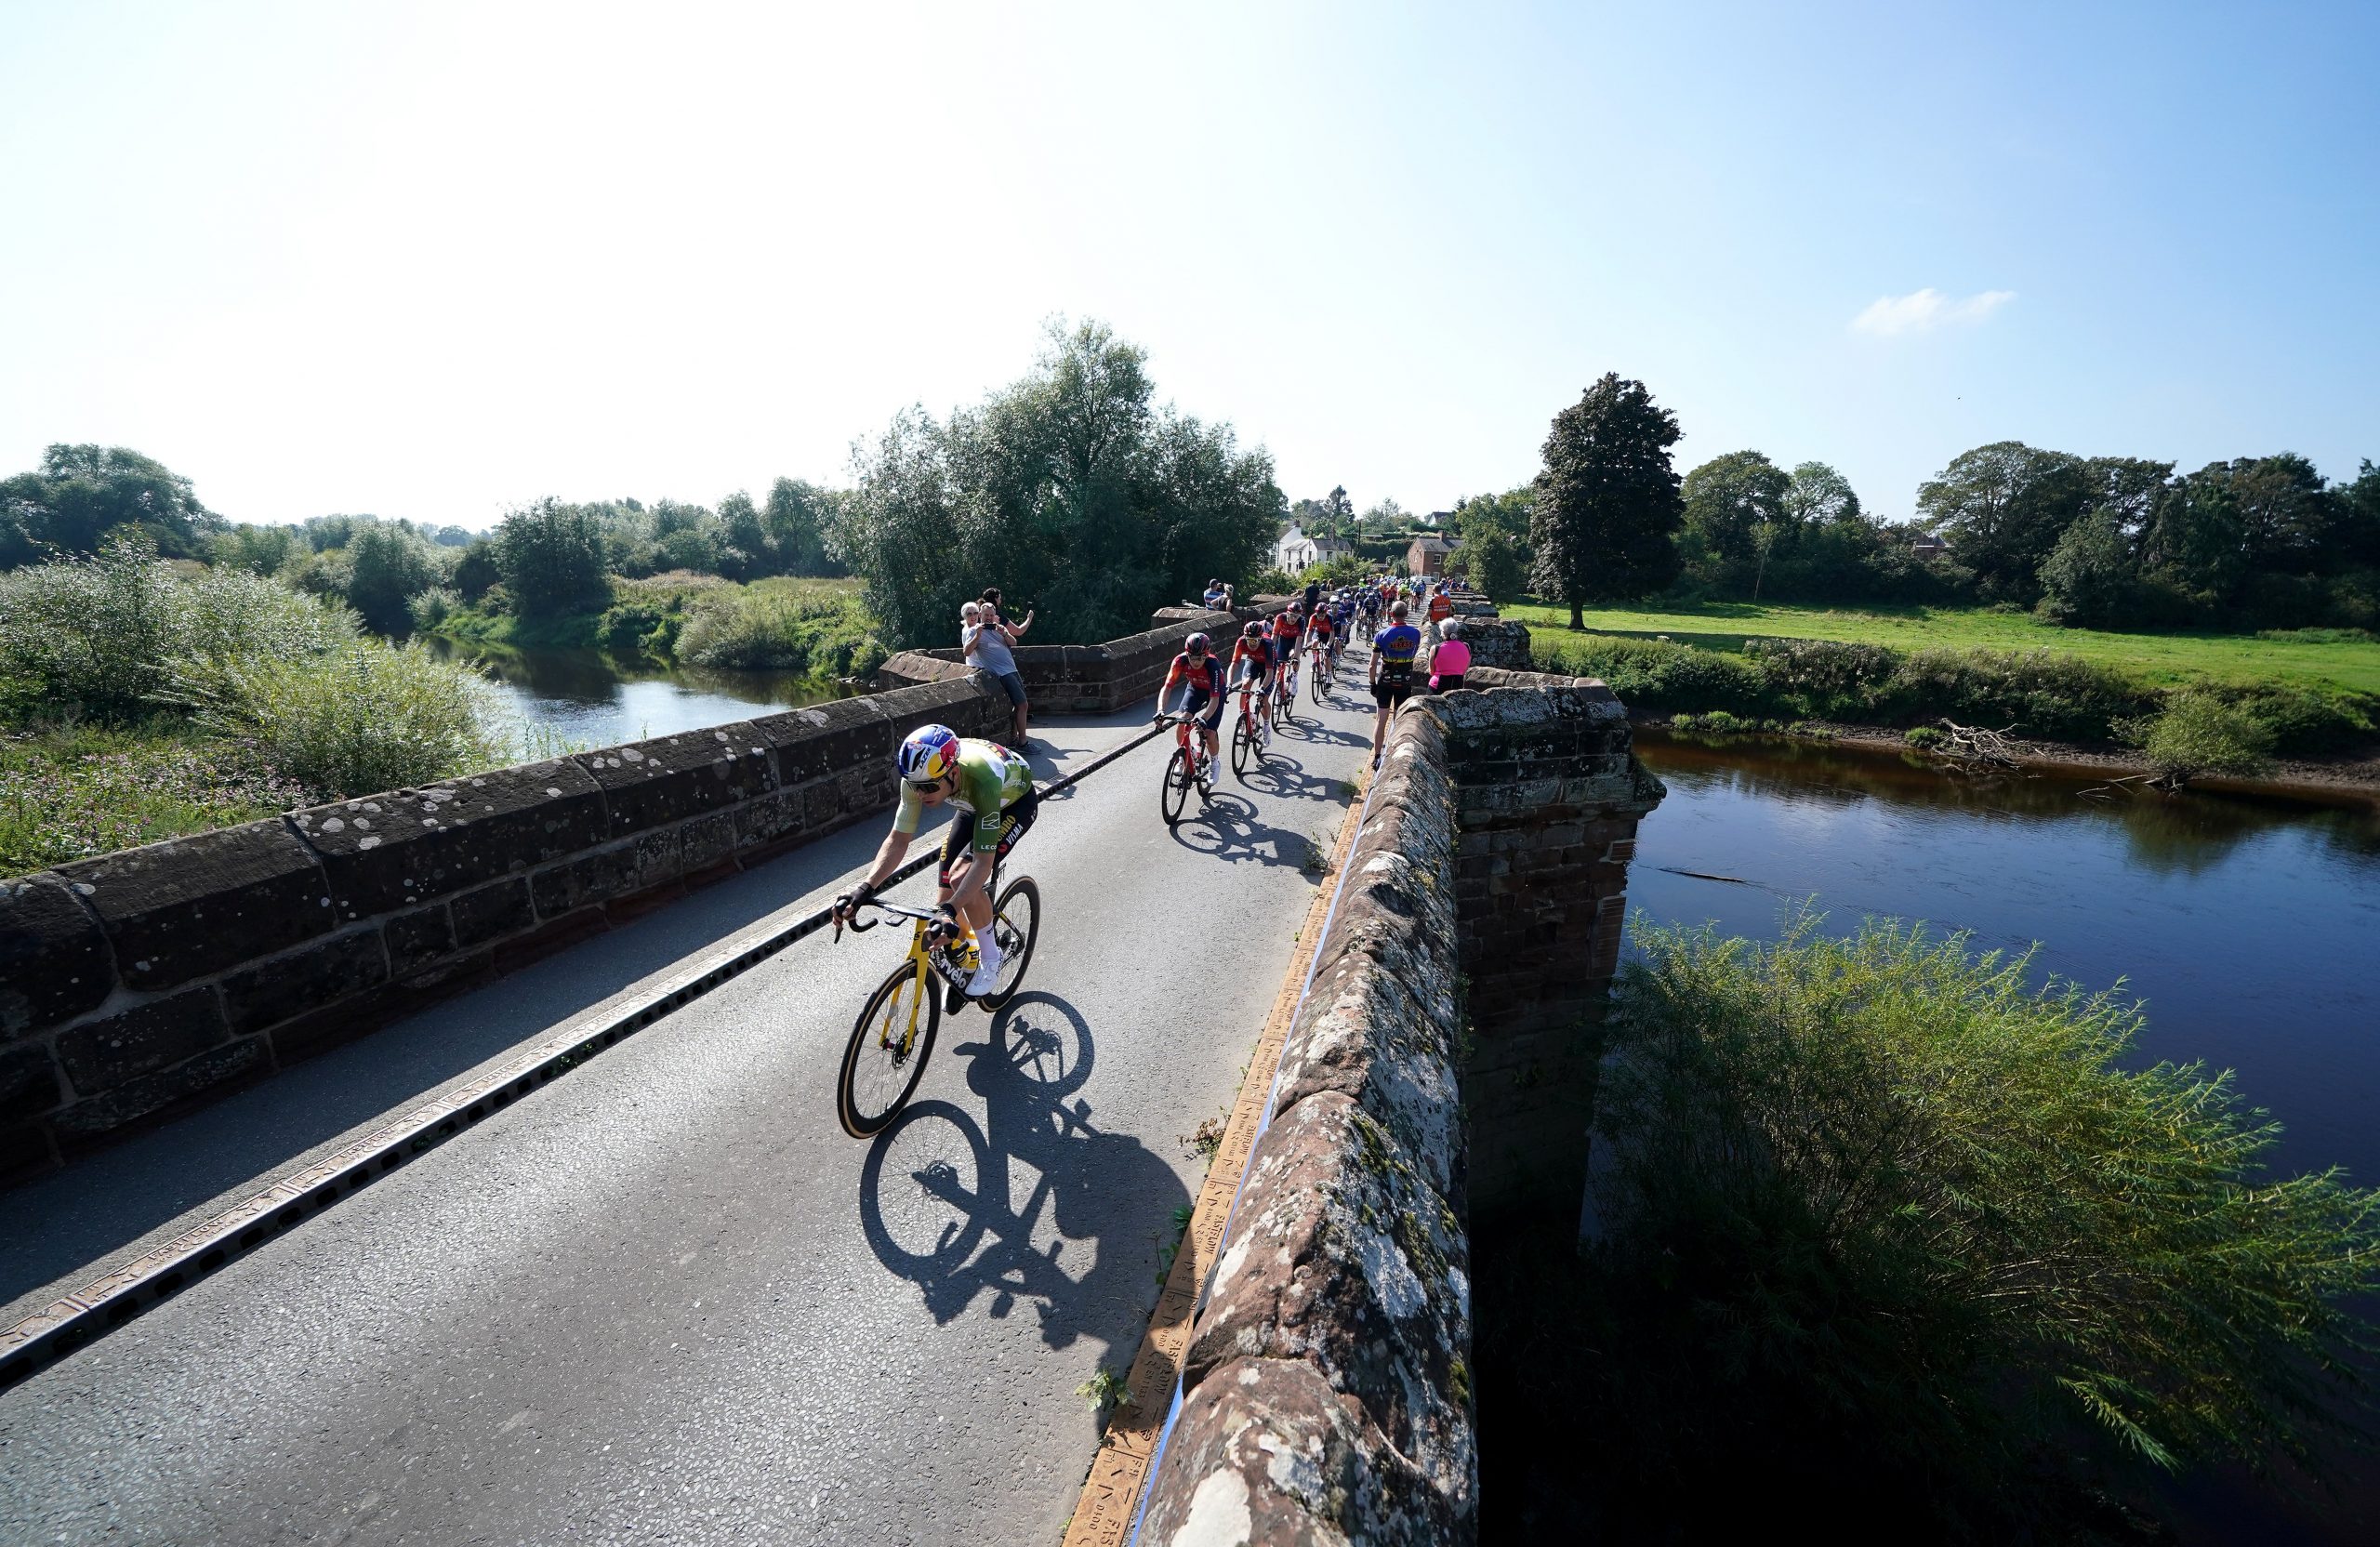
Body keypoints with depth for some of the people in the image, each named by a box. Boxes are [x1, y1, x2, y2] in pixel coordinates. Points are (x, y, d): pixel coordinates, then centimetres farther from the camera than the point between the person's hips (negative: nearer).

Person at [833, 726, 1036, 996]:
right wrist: (865, 888, -35)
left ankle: (990, 960, -4)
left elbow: (983, 861, -41)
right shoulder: (920, 777, -30)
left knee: (961, 876, -27)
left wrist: (950, 910, -52)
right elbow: (898, 839, -22)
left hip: (1015, 802, -5)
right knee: (945, 896, -2)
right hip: (973, 805, 6)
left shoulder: (983, 781, -44)